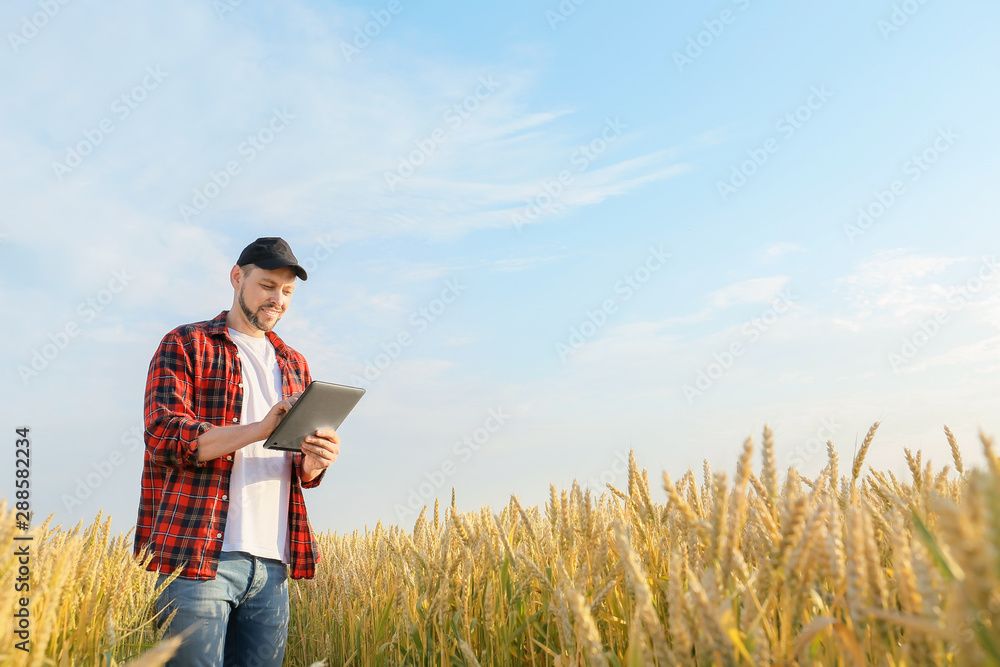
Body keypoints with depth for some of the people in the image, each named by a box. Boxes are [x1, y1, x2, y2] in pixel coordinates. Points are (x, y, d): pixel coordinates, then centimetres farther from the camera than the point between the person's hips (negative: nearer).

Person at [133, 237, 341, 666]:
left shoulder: (294, 365, 18)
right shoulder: (184, 345, 4)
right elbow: (162, 437, -10)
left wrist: (316, 462, -5)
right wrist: (259, 429, -23)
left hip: (271, 563, 5)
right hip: (198, 557, -5)